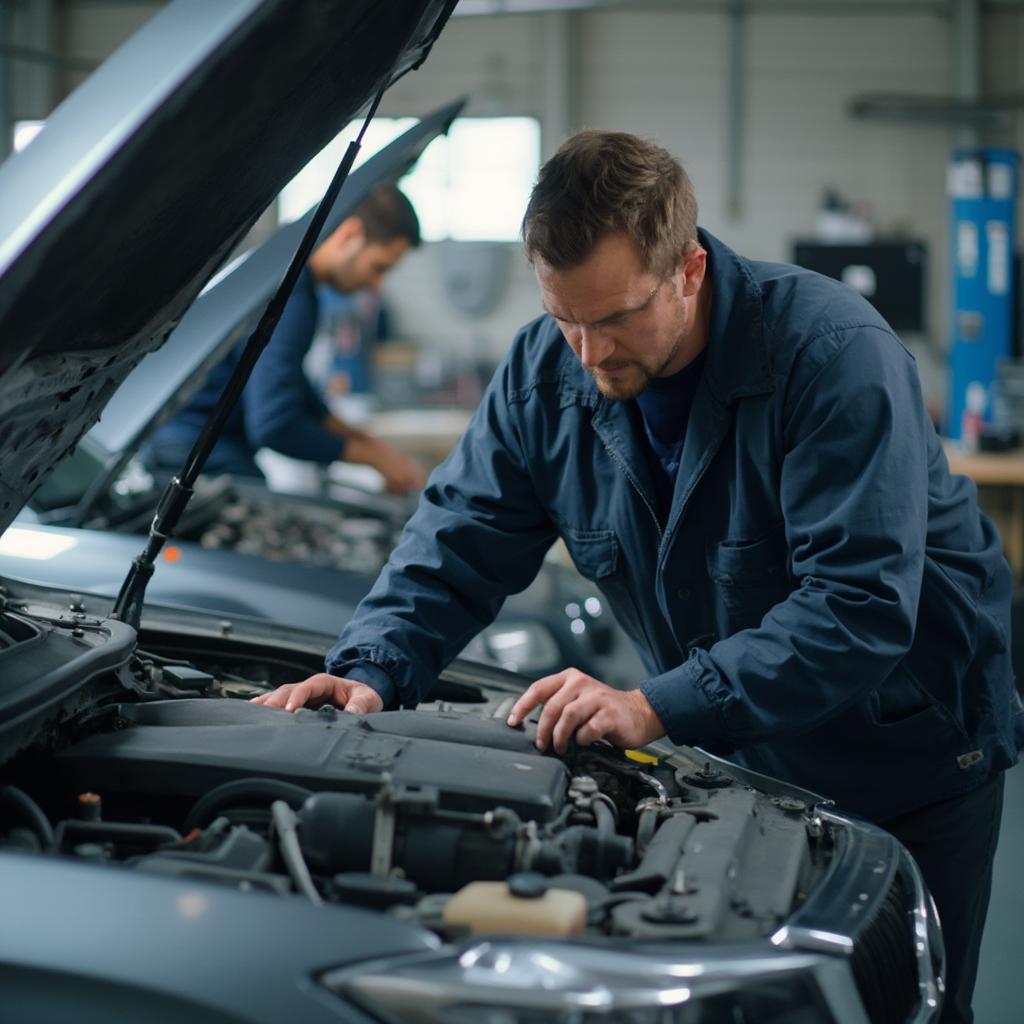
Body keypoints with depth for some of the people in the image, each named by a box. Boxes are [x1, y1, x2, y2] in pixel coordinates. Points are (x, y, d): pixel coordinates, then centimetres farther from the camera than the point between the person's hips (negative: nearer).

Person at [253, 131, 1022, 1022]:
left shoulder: (836, 354, -28)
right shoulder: (547, 372, -10)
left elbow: (860, 606, -33)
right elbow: (459, 540, -3)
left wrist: (658, 708, -40)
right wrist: (372, 671, -22)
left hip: (907, 756, -4)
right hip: (738, 759, 4)